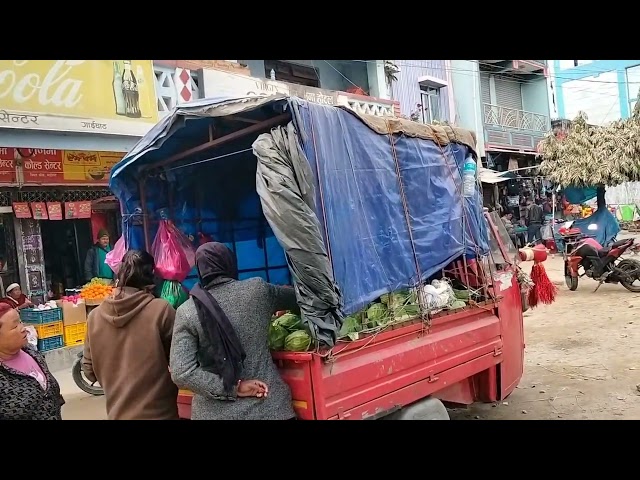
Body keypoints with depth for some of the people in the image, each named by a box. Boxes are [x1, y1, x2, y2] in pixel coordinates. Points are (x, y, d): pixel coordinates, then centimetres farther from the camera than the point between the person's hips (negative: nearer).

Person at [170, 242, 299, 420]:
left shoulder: (187, 311, -7)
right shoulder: (258, 289, -5)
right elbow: (295, 297, 15)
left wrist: (231, 388, -11)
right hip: (268, 406, 1)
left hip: (216, 412, 0)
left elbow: (181, 373, -14)